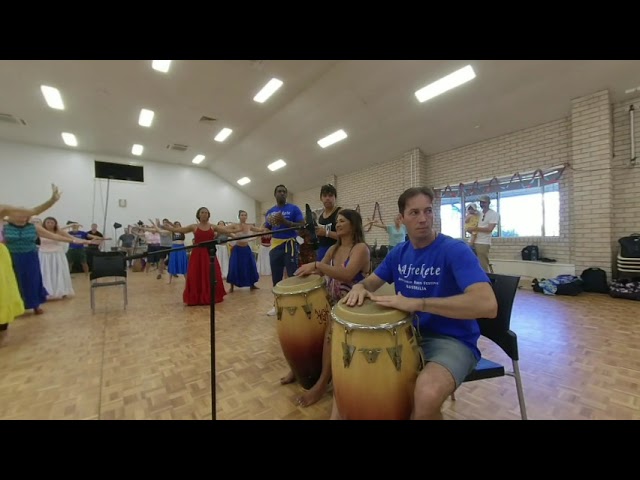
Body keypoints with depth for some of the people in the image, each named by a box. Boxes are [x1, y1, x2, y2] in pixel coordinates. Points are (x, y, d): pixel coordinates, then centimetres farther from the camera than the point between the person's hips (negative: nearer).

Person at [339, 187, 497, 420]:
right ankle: (339, 414, 20)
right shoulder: (399, 252, 2)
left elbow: (487, 305, -31)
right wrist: (359, 287, -16)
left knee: (427, 395, -36)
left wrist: (416, 303, -37)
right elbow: (371, 281, 10)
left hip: (451, 340, -5)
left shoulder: (456, 250, -17)